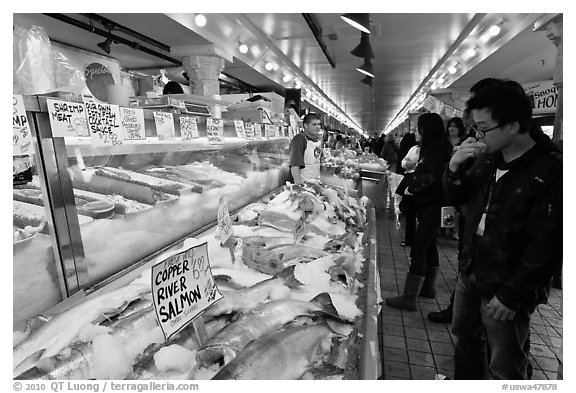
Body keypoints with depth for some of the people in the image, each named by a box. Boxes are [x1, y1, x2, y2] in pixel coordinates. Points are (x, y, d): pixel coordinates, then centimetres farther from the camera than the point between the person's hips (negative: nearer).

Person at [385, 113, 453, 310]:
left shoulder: (438, 148, -14)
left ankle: (409, 298, -3)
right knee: (429, 244, 18)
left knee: (418, 248, -9)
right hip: (427, 204, 10)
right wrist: (412, 187, 0)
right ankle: (428, 287, 33)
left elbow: (431, 177, -22)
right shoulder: (433, 147, 16)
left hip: (433, 206, -10)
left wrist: (412, 188, -8)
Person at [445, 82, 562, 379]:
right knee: (464, 338, 24)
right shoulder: (488, 158, 3)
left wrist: (511, 296, -18)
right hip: (470, 274, 7)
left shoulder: (551, 171, -19)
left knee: (505, 370, 10)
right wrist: (455, 167, -9)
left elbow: (545, 246, -20)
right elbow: (455, 198, 10)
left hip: (507, 290, -7)